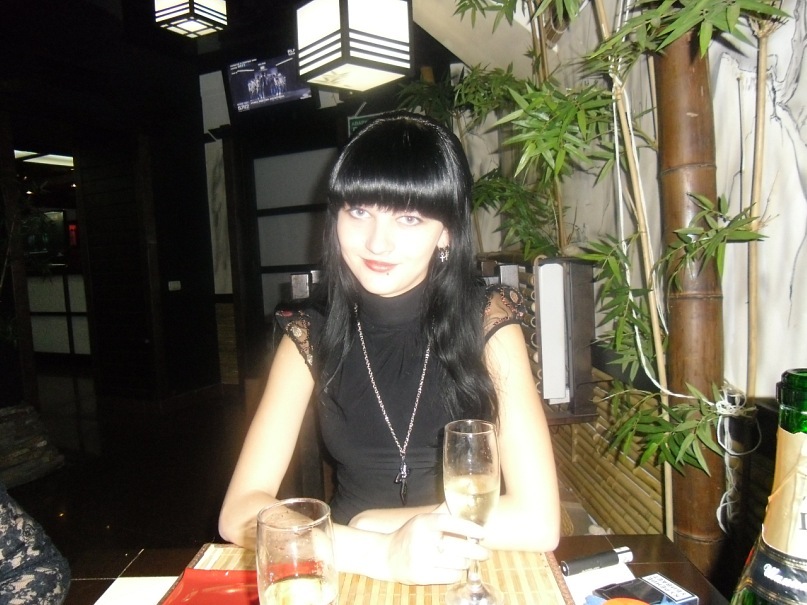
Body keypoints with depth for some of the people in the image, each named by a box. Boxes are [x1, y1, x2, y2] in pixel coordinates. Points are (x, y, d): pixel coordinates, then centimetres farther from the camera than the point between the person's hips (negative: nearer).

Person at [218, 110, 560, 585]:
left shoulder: (489, 320, -12)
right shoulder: (310, 334, -7)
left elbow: (537, 520, -17)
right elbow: (239, 514, -12)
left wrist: (368, 521, -12)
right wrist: (384, 552, -26)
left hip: (479, 576, -1)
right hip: (353, 580, 2)